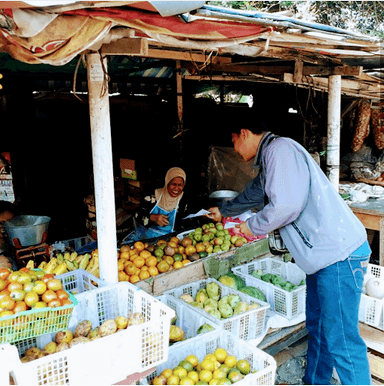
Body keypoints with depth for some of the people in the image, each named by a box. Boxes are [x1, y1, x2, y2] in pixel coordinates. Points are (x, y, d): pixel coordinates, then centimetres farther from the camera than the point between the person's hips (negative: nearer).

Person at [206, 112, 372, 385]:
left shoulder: (279, 148, -13)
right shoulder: (270, 158, 20)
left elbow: (286, 204, -26)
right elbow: (255, 193, 38)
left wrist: (252, 225, -7)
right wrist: (223, 211, 53)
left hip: (339, 253, -11)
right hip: (323, 254, 11)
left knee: (340, 339, -5)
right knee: (317, 327, 21)